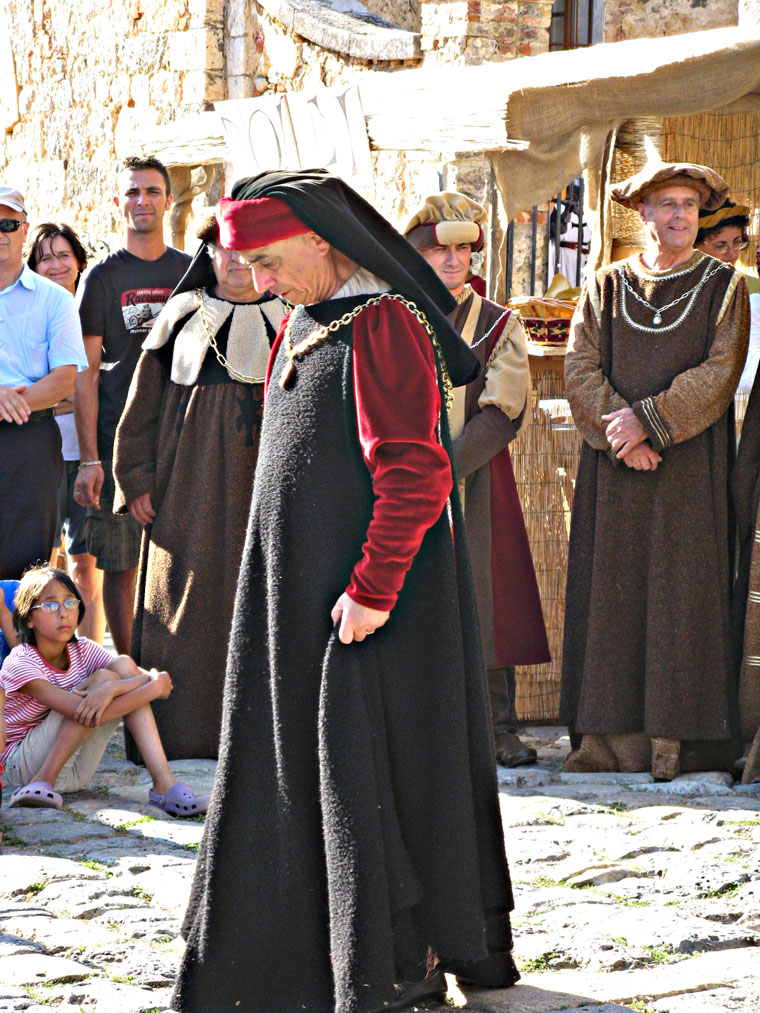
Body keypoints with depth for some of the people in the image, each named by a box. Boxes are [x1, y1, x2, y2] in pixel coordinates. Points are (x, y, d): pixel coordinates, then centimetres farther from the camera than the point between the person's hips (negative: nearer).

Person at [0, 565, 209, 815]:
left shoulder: (82, 651, 3)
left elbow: (157, 679, -9)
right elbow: (82, 712, -28)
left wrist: (110, 689, -31)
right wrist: (156, 685, -28)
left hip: (75, 771, 6)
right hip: (24, 765, -6)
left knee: (123, 665, -11)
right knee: (104, 676, -20)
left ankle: (164, 783, -20)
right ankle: (43, 783, -22)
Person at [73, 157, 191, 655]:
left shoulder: (191, 273, 12)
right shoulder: (102, 277, 4)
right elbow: (86, 373, 0)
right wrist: (89, 458, -8)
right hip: (117, 441, -2)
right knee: (121, 566, -1)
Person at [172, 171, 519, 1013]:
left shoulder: (381, 325, -16)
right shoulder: (301, 326, 13)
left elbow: (415, 475, -23)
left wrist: (371, 591, -22)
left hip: (369, 597, -9)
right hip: (294, 592, 9)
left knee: (366, 764, -4)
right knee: (294, 760, 11)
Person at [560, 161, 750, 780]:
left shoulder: (723, 286, 5)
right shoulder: (607, 287, 10)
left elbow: (719, 373, -6)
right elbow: (580, 369, 1)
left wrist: (647, 419, -16)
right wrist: (620, 435, -14)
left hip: (689, 463, -2)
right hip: (614, 470, 2)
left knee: (681, 587, -6)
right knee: (611, 587, -2)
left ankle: (676, 735, -5)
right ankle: (611, 736, -1)